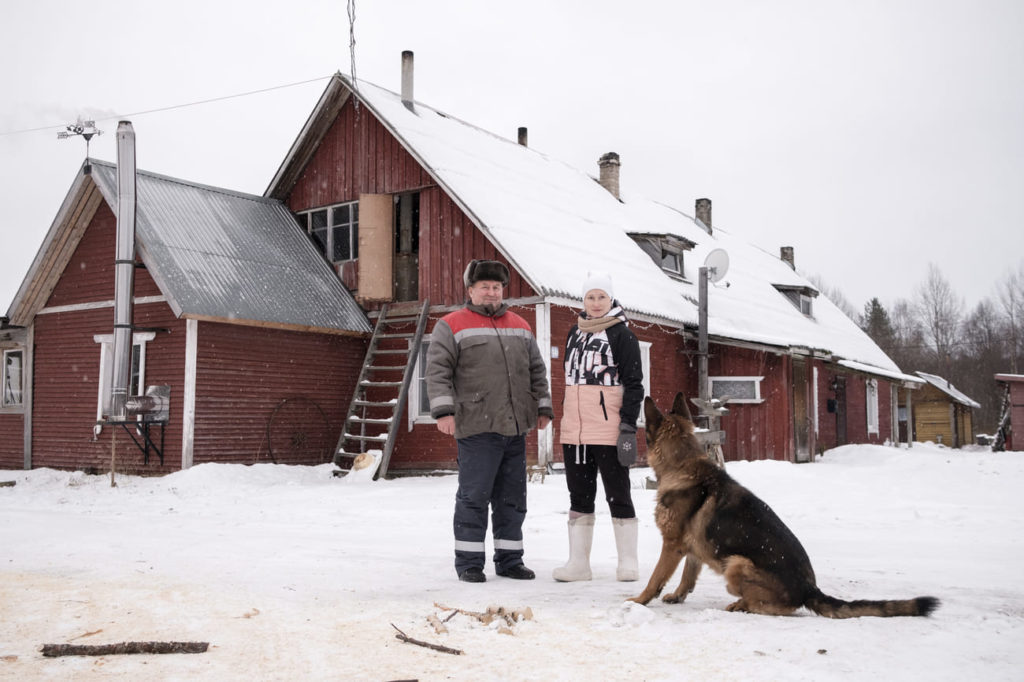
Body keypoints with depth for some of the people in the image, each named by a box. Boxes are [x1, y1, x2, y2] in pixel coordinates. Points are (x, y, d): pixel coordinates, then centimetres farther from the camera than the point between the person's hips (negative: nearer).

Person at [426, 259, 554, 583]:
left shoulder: (521, 327, 18)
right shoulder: (451, 326, 2)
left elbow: (537, 371, 23)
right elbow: (438, 371, -5)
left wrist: (543, 407, 16)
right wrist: (444, 410, -14)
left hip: (515, 429, 5)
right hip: (477, 428, -5)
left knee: (512, 498, 10)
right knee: (474, 496, -3)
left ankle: (509, 559, 19)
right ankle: (468, 562, 7)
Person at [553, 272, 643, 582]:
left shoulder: (622, 335, -4)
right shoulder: (575, 333, 15)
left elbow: (633, 383, -7)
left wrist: (628, 425, -14)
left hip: (608, 430, -6)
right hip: (574, 431, 6)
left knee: (618, 494, 4)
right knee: (579, 496, 10)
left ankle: (628, 562, 14)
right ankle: (578, 562, 17)